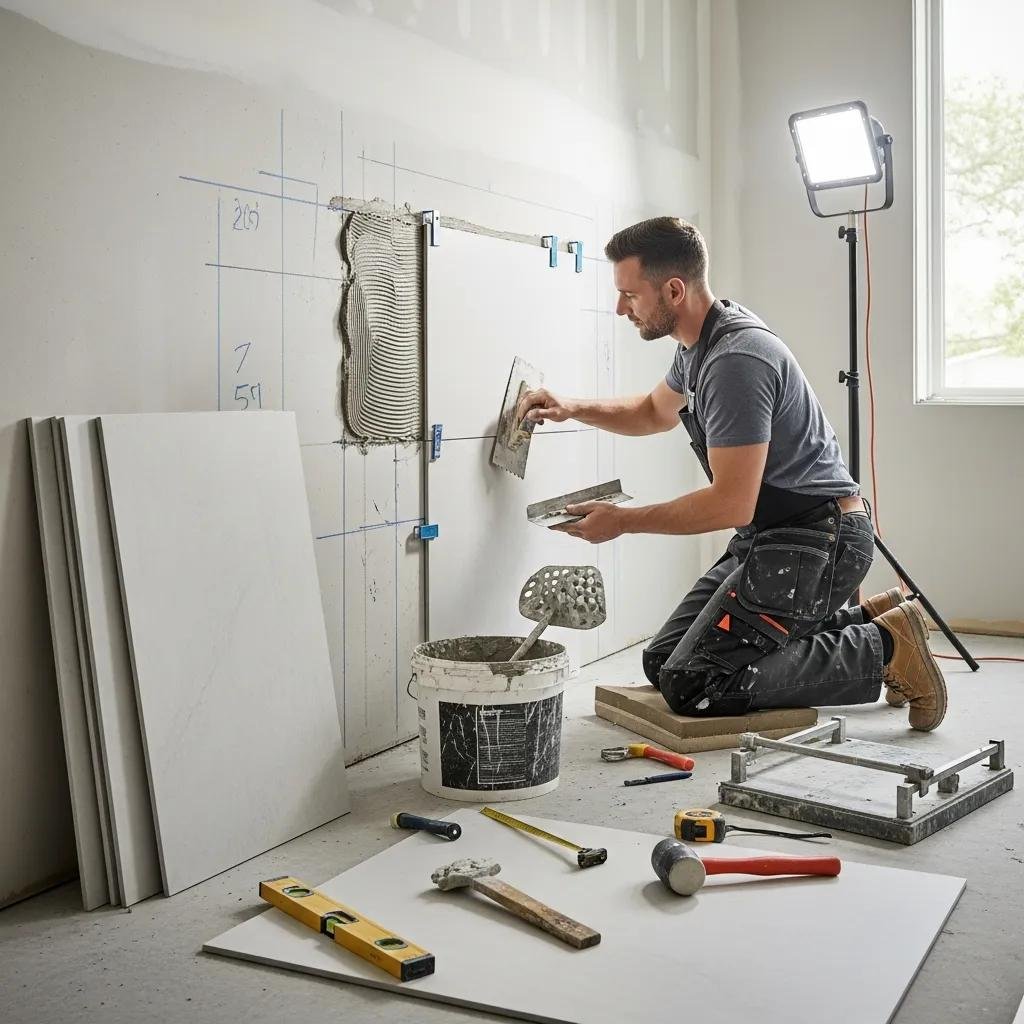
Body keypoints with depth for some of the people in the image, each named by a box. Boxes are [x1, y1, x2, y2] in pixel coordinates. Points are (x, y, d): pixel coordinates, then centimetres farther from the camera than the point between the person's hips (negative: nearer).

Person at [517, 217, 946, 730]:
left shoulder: (735, 361, -23)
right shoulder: (701, 344, 10)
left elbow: (731, 504, -24)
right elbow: (653, 411, 31)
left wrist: (623, 521, -15)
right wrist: (573, 408, 15)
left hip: (815, 541, -10)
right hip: (769, 535, 10)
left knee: (691, 686, -17)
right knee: (662, 661, 8)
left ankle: (883, 646, -5)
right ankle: (863, 620, 14)